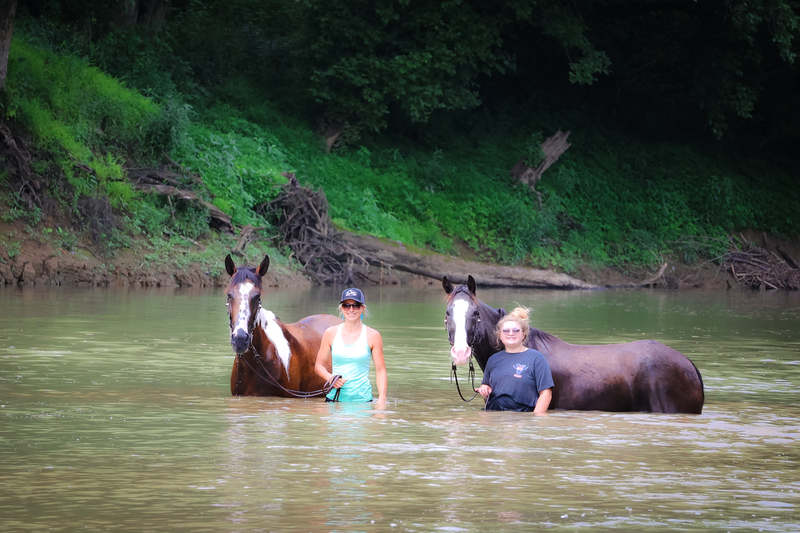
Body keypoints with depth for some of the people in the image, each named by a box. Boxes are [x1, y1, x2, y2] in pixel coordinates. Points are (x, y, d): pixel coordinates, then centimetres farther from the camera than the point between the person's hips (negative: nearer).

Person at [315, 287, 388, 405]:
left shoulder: (372, 336, 2)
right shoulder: (331, 333, 6)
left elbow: (380, 370, 2)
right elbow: (319, 365, 11)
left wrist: (382, 399, -9)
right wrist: (330, 377, -10)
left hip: (362, 398, -1)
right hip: (334, 398, 1)